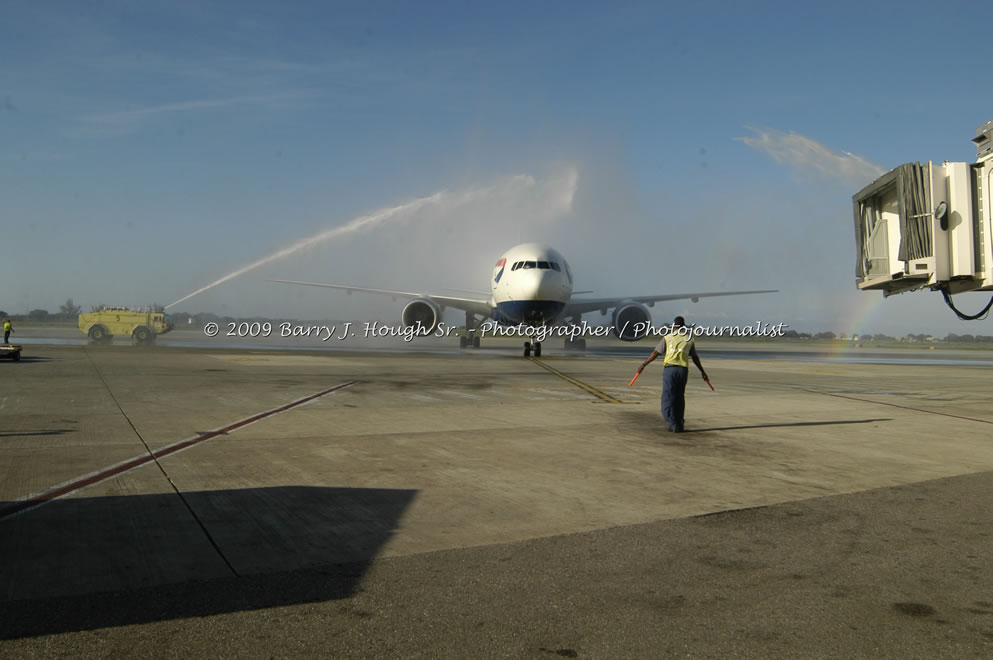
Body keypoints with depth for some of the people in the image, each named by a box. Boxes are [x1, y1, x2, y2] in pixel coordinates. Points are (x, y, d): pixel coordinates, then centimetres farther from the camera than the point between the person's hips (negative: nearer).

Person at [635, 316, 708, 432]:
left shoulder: (668, 337, 4)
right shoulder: (689, 339, 12)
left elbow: (655, 353, 2)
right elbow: (695, 357, 19)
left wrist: (644, 365, 9)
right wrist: (702, 371, 31)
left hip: (670, 368, -3)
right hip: (683, 370, 3)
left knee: (668, 398, -2)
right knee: (680, 398, 14)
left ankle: (673, 424, -14)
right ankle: (679, 425, 16)